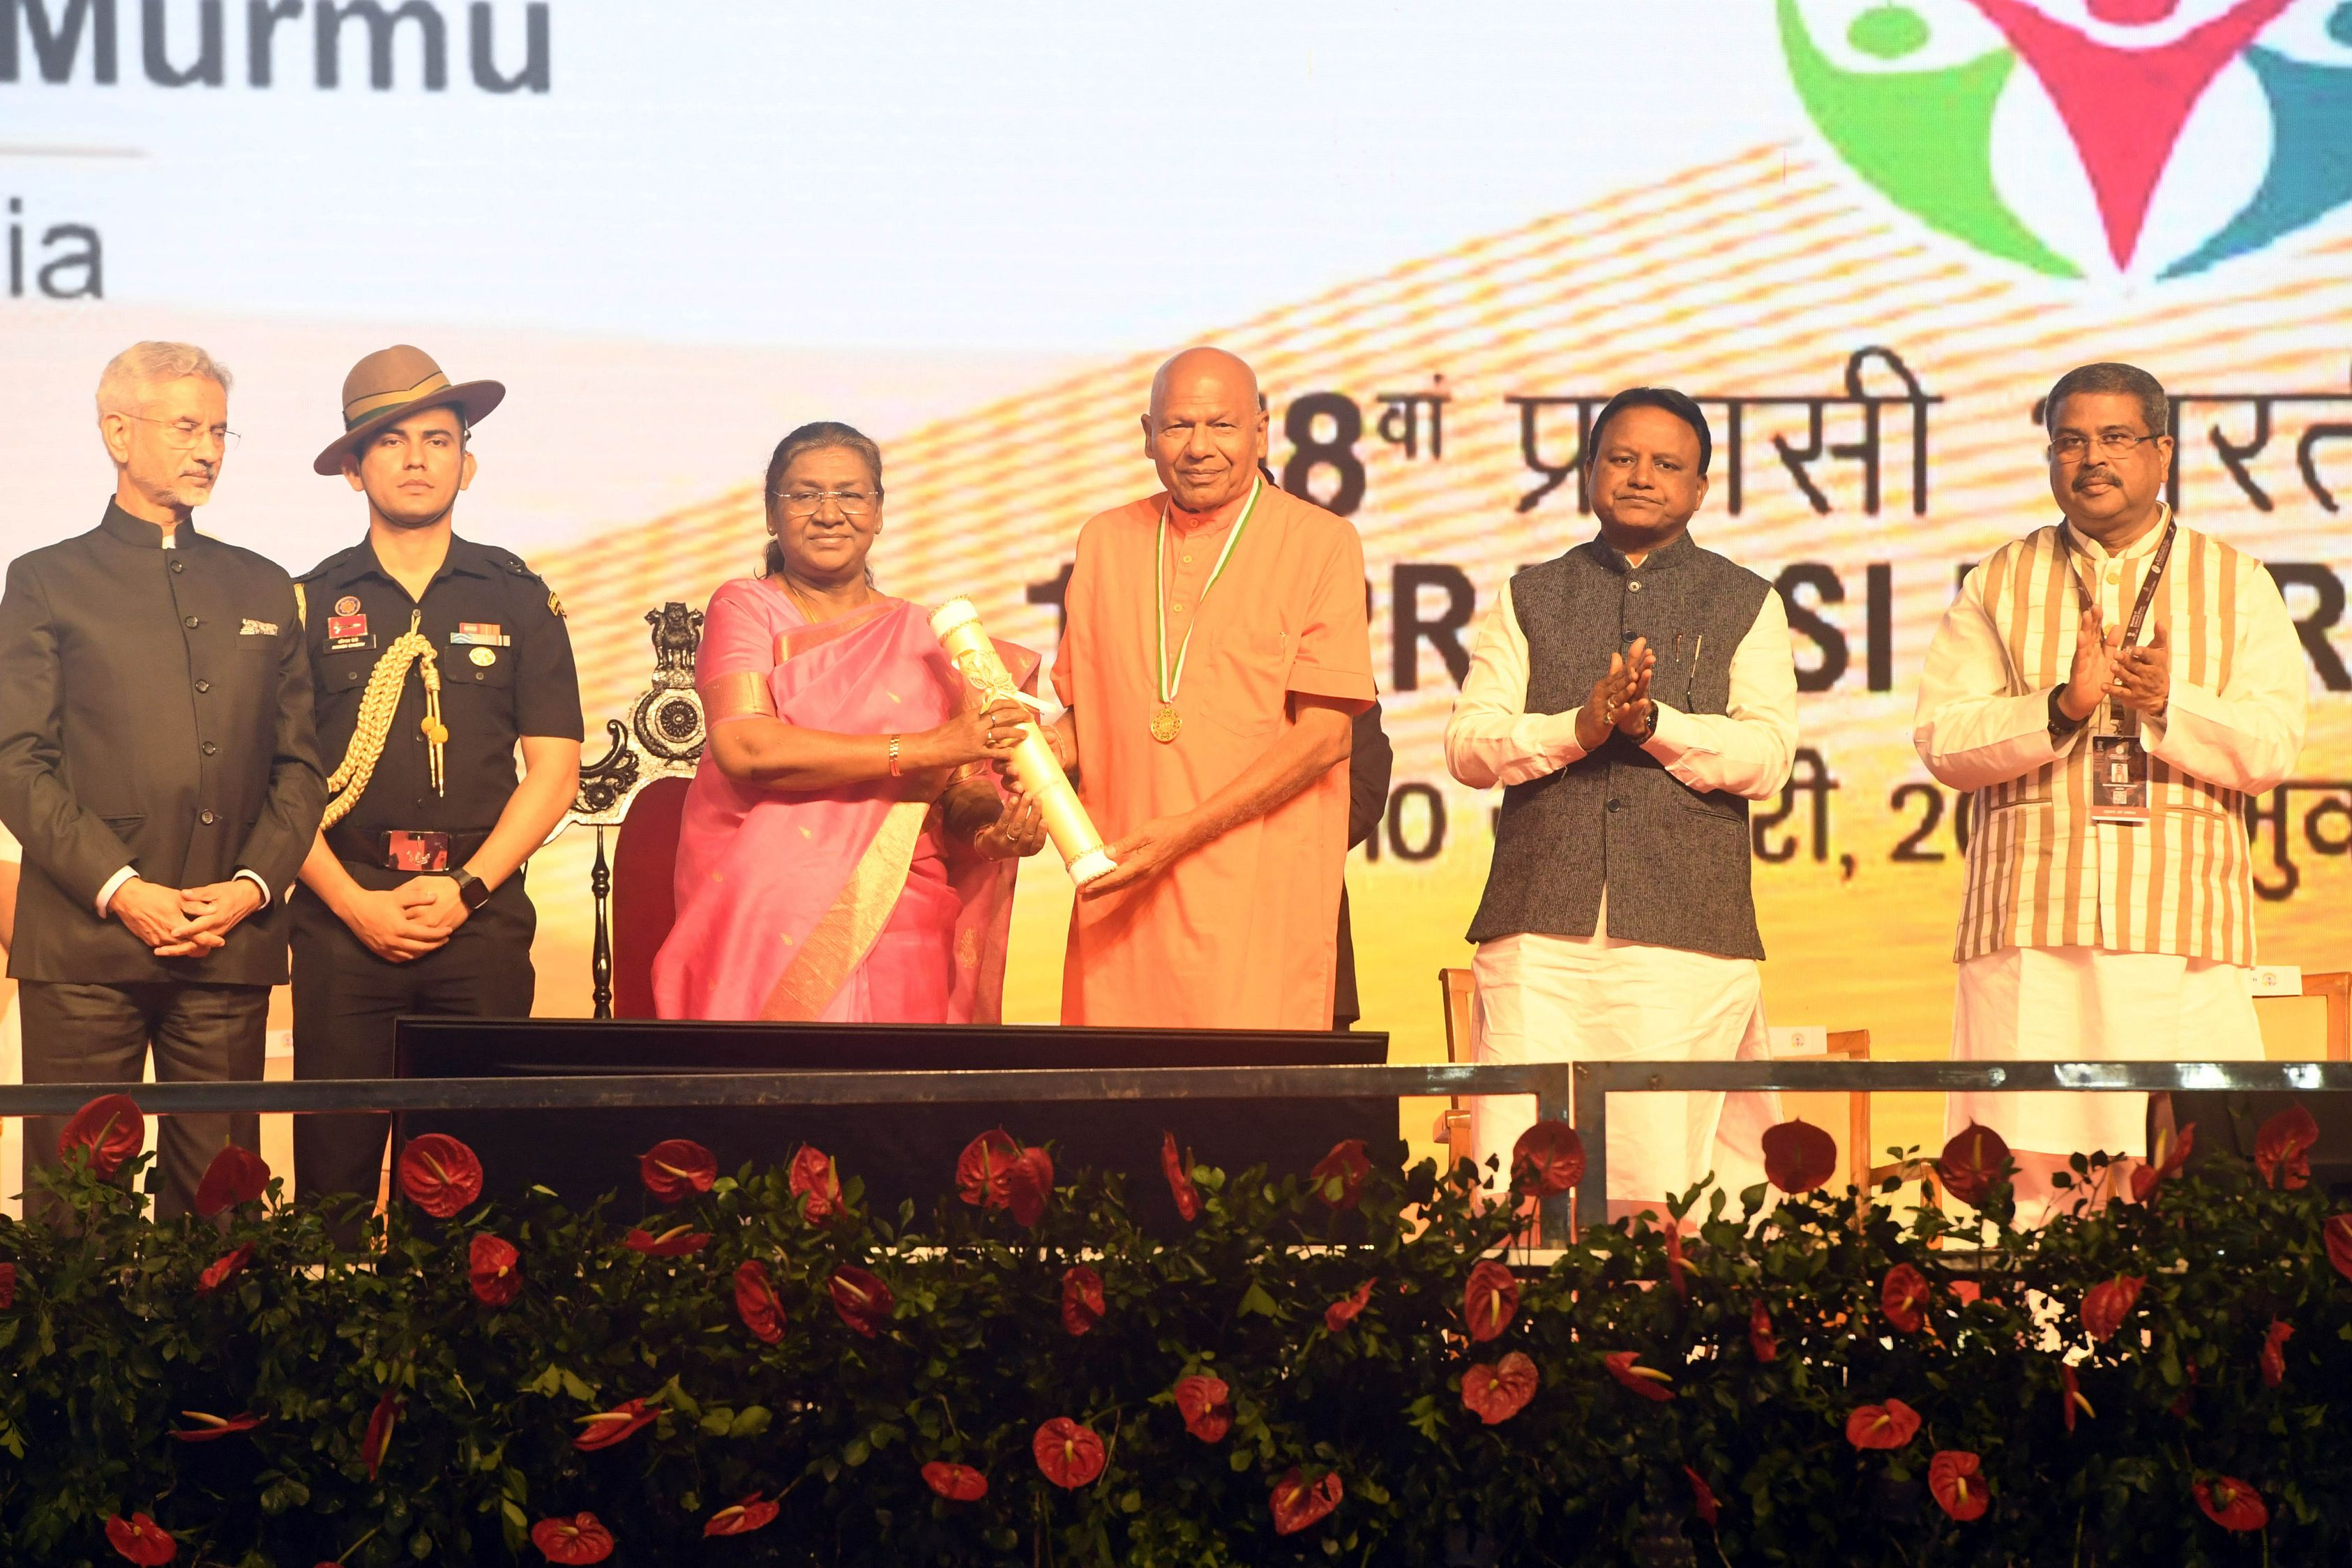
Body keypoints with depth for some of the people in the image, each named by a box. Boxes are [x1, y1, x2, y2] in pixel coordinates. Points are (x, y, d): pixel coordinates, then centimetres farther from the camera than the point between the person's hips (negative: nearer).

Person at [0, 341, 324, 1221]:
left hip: (231, 944, 3)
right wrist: (119, 889, -12)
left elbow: (300, 761, 15)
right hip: (83, 943, -3)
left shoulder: (263, 591, 18)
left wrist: (254, 885, -2)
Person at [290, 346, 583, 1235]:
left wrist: (466, 887, -5)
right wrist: (356, 903, -7)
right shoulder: (311, 603, 8)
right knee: (334, 1163, -2)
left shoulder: (517, 600, 10)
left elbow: (554, 769, 6)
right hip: (342, 917, 0)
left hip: (482, 918, 0)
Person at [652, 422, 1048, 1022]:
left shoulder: (925, 635, 14)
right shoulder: (747, 607, 5)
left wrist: (994, 817, -14)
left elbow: (960, 791, 11)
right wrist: (924, 748, -16)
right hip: (766, 925, -2)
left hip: (901, 938, 2)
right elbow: (742, 747, -12)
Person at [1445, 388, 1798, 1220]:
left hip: (1685, 932, -1)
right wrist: (1579, 726, -10)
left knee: (1670, 1181, -7)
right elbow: (1467, 745, 6)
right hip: (1539, 930, 1)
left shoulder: (1746, 606, 13)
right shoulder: (1529, 598, 17)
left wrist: (1654, 721, -13)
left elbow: (1766, 758, 1)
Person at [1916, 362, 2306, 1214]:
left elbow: (2274, 746, 2)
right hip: (2028, 925, 0)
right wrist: (2061, 708, -13)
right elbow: (1941, 739, 3)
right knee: (2020, 1166, -5)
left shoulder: (2235, 584, 13)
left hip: (2181, 923, 0)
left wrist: (2170, 705, -15)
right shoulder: (1999, 584, 14)